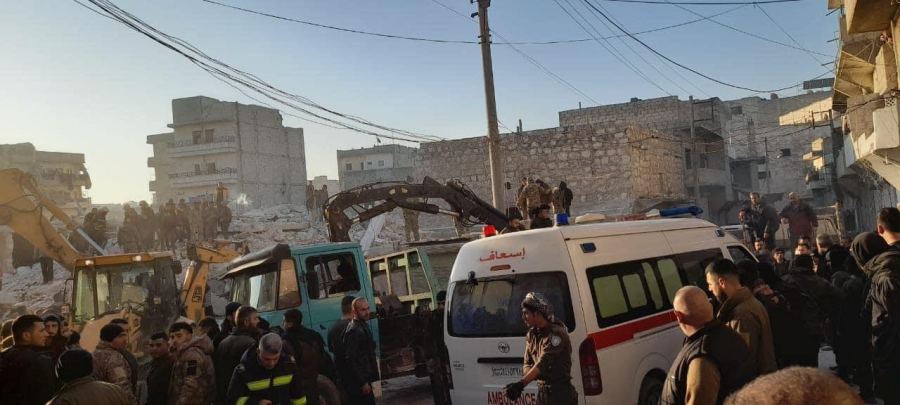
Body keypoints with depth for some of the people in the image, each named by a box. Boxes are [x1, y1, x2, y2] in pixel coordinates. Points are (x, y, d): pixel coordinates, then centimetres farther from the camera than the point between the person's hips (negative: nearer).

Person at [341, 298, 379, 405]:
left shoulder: (363, 325, 11)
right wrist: (363, 383, -21)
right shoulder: (354, 331, -20)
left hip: (363, 378, 10)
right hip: (358, 383, -10)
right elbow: (351, 360, -22)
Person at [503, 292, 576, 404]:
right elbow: (527, 364, 9)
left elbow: (544, 362, -27)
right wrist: (536, 374, -17)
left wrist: (521, 383, -36)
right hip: (542, 392, 7)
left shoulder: (557, 333, -15)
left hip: (561, 393, -7)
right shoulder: (531, 334, 9)